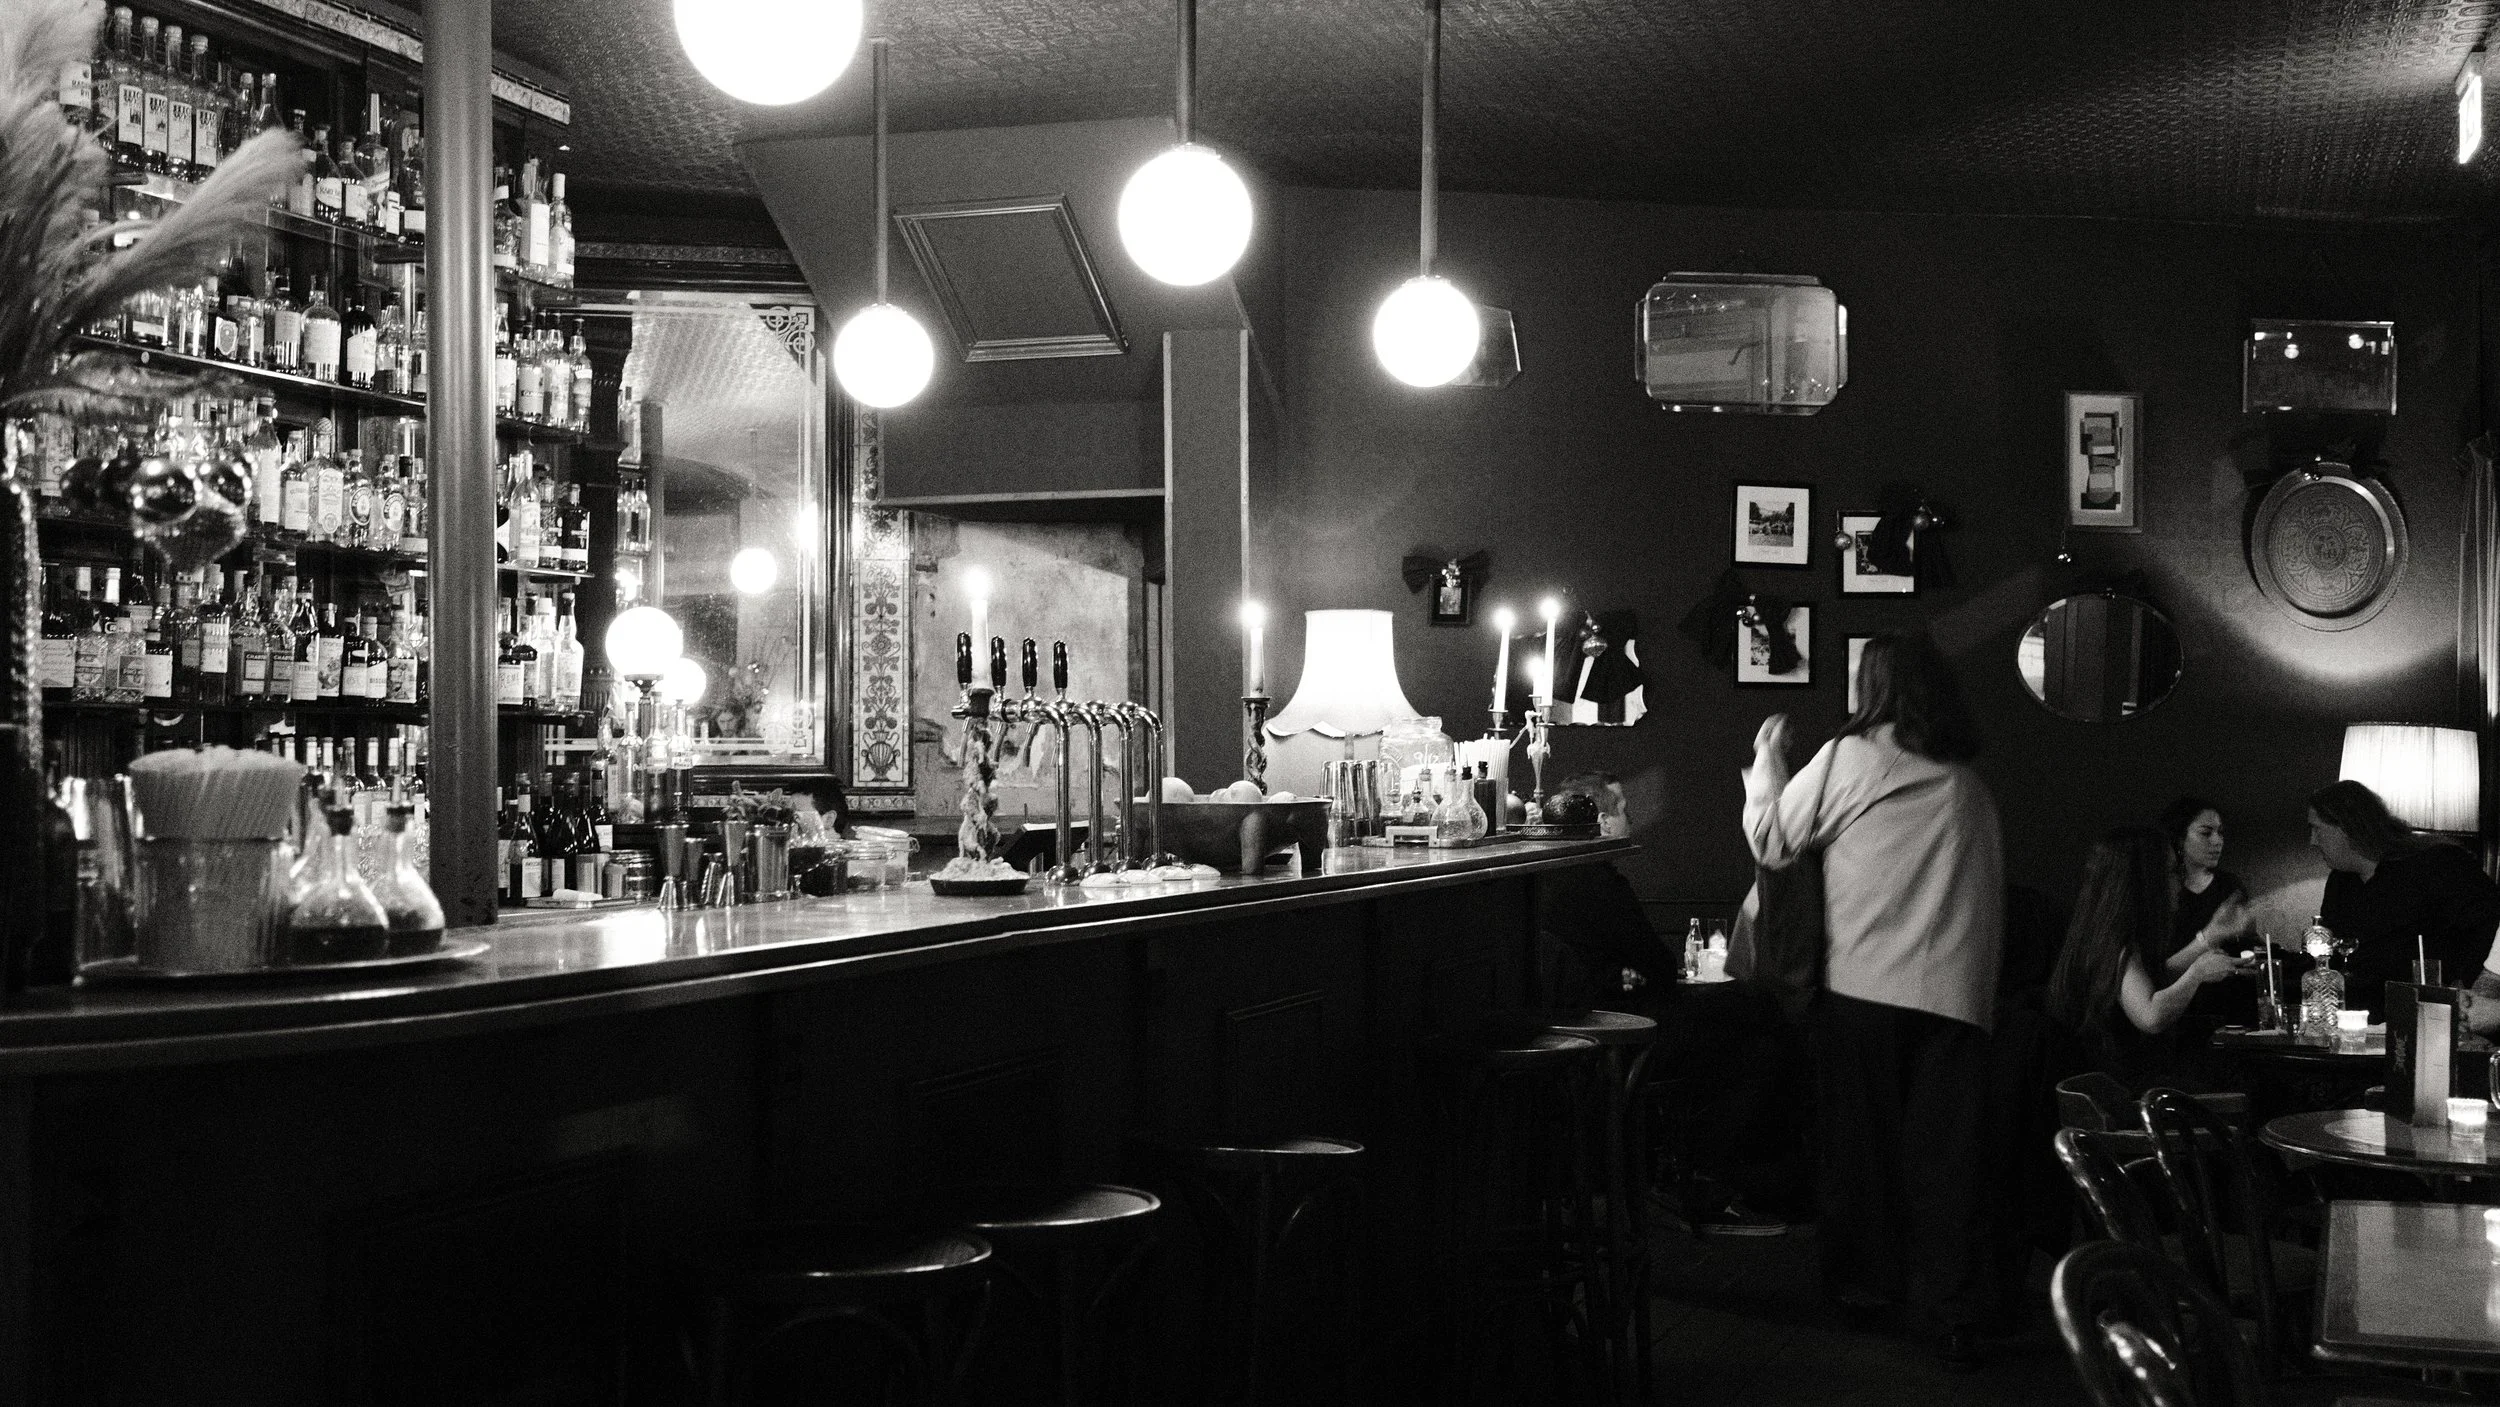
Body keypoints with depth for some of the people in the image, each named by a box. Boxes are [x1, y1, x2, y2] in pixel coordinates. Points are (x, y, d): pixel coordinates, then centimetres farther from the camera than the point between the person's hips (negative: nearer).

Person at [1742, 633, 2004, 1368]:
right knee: (1945, 1152, 2)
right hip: (1955, 994, 2)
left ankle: (1863, 1280, 22)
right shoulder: (1967, 783, 10)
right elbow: (1989, 891, 14)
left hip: (1864, 986, -2)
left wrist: (1766, 762, 20)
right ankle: (1957, 1311, 0)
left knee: (1859, 1142, 12)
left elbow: (1771, 842, 7)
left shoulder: (1848, 759, -2)